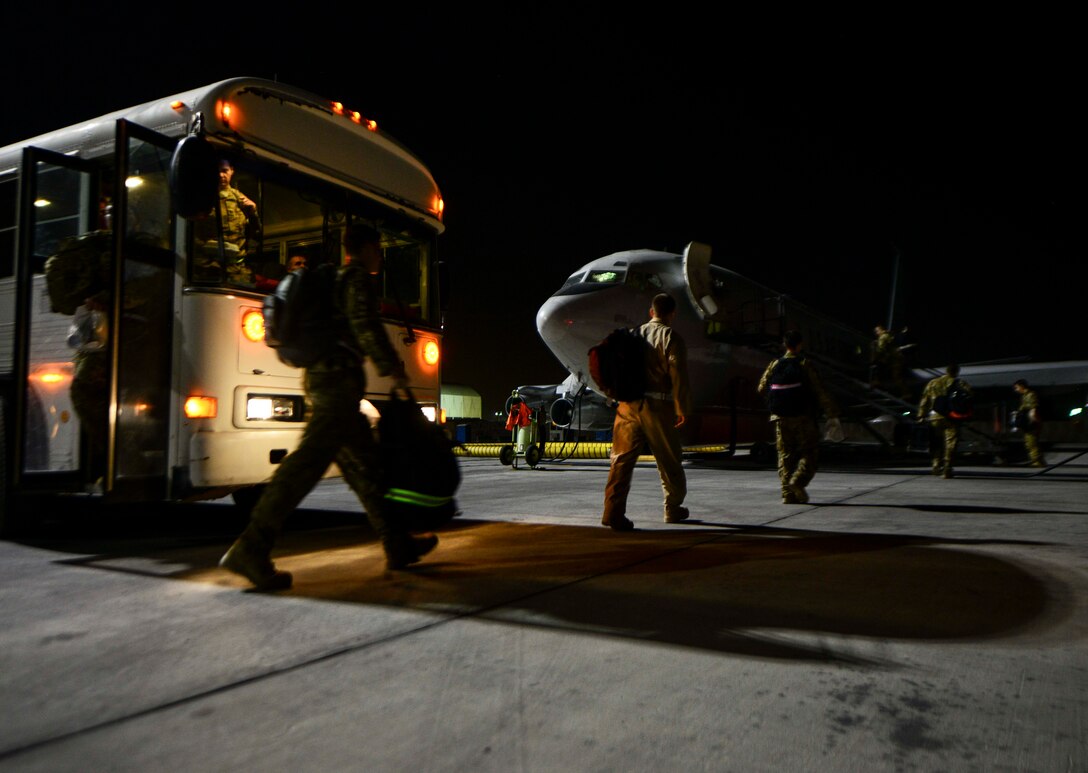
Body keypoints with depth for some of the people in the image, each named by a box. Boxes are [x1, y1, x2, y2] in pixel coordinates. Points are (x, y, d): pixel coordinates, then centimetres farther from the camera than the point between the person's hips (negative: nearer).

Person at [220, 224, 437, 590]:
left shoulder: (332, 277, 26)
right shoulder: (359, 276, -1)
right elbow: (364, 324, -15)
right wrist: (392, 368, -8)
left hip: (319, 376, 10)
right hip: (340, 377, -10)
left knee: (364, 462, 11)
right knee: (311, 458, -18)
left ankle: (398, 545, 17)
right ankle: (252, 547, -24)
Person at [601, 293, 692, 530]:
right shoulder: (672, 338, -2)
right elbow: (678, 376, -10)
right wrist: (682, 408, -4)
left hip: (628, 405, 4)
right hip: (657, 406, -3)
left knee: (621, 459, 2)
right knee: (669, 461, 13)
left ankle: (613, 512, -8)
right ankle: (673, 509, 28)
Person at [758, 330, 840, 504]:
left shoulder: (774, 364, 4)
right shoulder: (804, 364, -7)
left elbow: (762, 389, 9)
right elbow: (820, 390, -10)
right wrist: (832, 414, -8)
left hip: (781, 418, 4)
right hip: (803, 417, -4)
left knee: (785, 456, 8)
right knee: (809, 453, 4)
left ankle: (788, 494, 4)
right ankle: (798, 481, -17)